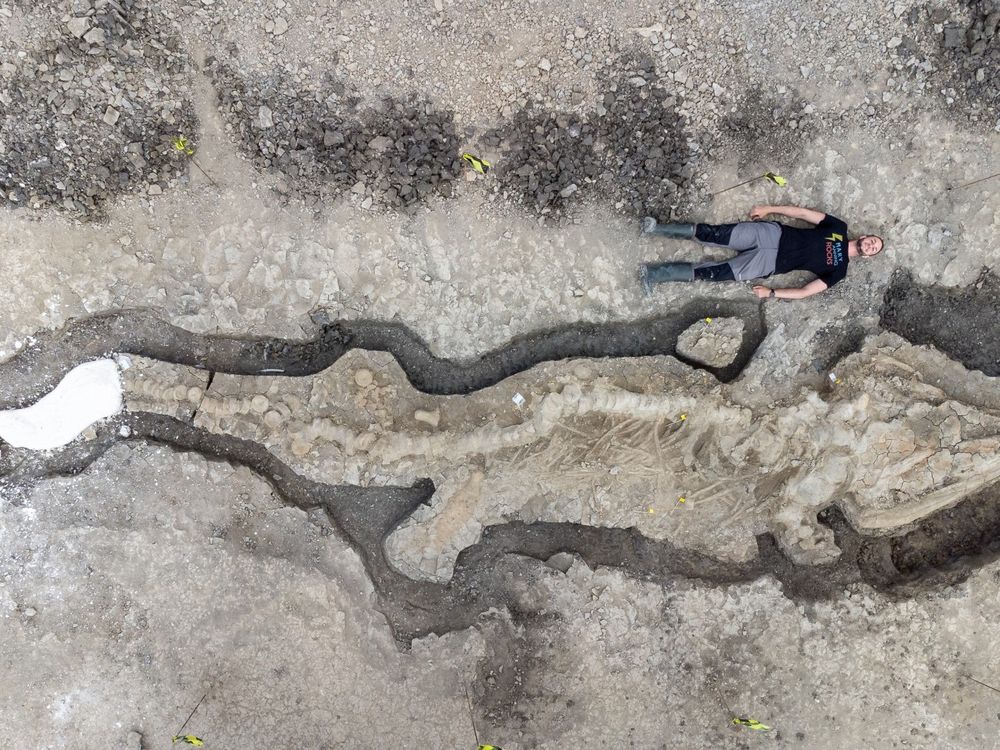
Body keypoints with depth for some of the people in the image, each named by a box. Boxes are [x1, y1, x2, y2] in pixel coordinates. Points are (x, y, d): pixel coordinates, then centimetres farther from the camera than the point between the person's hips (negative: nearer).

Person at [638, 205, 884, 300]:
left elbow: (805, 292, -4)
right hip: (773, 234, 2)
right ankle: (658, 228, -13)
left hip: (771, 263, -2)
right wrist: (769, 209, 3)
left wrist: (772, 293, -13)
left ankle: (654, 273, -14)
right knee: (715, 234, -17)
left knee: (716, 273, -16)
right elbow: (802, 212, 10)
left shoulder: (838, 270, 3)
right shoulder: (839, 228, 10)